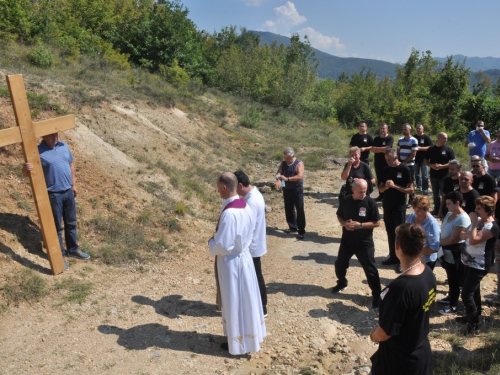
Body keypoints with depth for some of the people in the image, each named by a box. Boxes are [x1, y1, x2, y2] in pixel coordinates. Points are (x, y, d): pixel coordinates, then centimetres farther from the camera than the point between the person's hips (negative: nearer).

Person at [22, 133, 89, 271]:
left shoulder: (64, 146, 3)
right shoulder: (38, 152, -15)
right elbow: (26, 172, -17)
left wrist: (73, 184, 14)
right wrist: (26, 169, -41)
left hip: (68, 192, 6)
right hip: (53, 195, -6)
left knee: (71, 223, 18)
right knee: (57, 227, 6)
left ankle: (73, 249, 35)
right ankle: (60, 255, 21)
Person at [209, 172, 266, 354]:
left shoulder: (228, 213, -29)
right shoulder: (245, 206, -2)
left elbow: (222, 245, -25)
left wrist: (211, 242, -6)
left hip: (231, 261, -8)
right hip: (244, 256, 8)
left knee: (234, 302, 9)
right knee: (245, 298, 21)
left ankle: (238, 343, 26)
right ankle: (249, 335, 39)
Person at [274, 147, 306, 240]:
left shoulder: (299, 163, -13)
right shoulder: (283, 163, 3)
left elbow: (300, 176, -24)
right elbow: (278, 173, -7)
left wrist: (287, 178, -29)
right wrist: (278, 180, -29)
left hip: (297, 190, -6)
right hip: (286, 189, 6)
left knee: (299, 210, -4)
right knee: (288, 209, 14)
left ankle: (301, 231, 1)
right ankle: (292, 227, 30)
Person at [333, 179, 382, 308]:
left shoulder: (370, 203, -14)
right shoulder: (345, 201, -4)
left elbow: (377, 223, -12)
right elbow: (339, 216, 9)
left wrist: (360, 225, -23)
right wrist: (344, 223, -13)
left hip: (365, 243, -4)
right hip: (347, 241, 4)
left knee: (370, 270, -1)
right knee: (339, 264, 15)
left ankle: (377, 295, 15)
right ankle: (342, 283, 44)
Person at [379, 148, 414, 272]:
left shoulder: (404, 169, -10)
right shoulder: (386, 169, 6)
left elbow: (411, 190, -13)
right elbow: (380, 188, 9)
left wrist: (395, 186, -22)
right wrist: (385, 186, -13)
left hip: (399, 207, -5)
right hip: (387, 205, 5)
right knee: (390, 232, 12)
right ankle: (393, 257, 22)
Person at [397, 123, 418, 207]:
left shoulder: (413, 140, -6)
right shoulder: (400, 140, 10)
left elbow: (413, 154, -10)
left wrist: (404, 162, -12)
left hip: (410, 165, -5)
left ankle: (411, 201, 10)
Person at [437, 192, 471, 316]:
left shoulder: (462, 219, -24)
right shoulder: (449, 214, 3)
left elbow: (453, 239, -23)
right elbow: (444, 231, 10)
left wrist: (438, 242, -12)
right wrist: (439, 242, -7)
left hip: (455, 252, -8)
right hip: (447, 251, 8)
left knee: (454, 279, 5)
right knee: (450, 277, 23)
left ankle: (453, 306, 18)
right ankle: (450, 297, 41)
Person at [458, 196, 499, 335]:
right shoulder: (478, 220, 5)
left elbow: (473, 240, -32)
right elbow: (462, 235, 6)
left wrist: (474, 223, -26)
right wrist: (469, 233, -16)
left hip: (479, 266, -9)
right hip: (469, 262, 9)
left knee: (466, 294, -7)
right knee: (473, 291, 22)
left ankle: (474, 322, 11)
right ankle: (472, 316, 38)